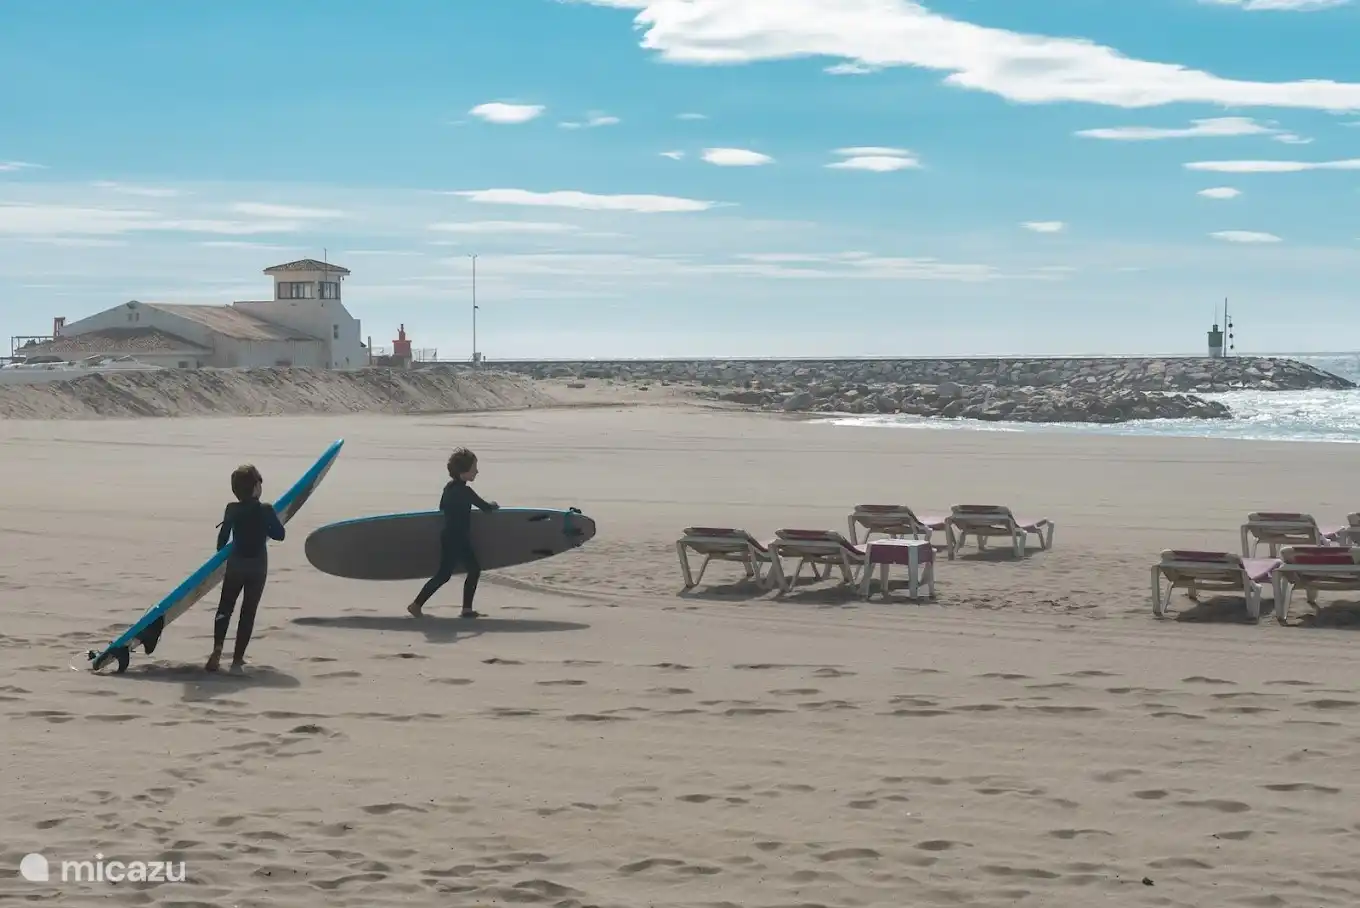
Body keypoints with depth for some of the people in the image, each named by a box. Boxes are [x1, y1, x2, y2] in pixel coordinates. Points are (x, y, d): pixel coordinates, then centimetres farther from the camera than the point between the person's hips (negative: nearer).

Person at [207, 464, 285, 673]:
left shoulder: (232, 509, -6)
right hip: (258, 566, -1)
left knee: (225, 608, 14)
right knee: (248, 611, 4)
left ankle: (217, 650, -7)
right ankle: (238, 659, 0)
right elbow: (279, 534, -2)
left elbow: (222, 538, -1)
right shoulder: (266, 510, -10)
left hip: (235, 564, 1)